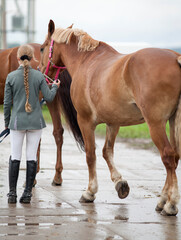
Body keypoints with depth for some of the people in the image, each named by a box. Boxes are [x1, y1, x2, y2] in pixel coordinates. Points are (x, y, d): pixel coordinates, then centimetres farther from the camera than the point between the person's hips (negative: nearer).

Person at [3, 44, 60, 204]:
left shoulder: (11, 77, -6)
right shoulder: (39, 76, -4)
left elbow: (7, 102, -2)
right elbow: (49, 97, 0)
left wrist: (6, 122, 11)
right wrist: (55, 87, 21)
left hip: (17, 121, -1)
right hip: (35, 121, 1)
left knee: (15, 157, 7)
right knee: (32, 156, 6)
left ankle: (12, 193, 7)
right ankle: (28, 192, 6)